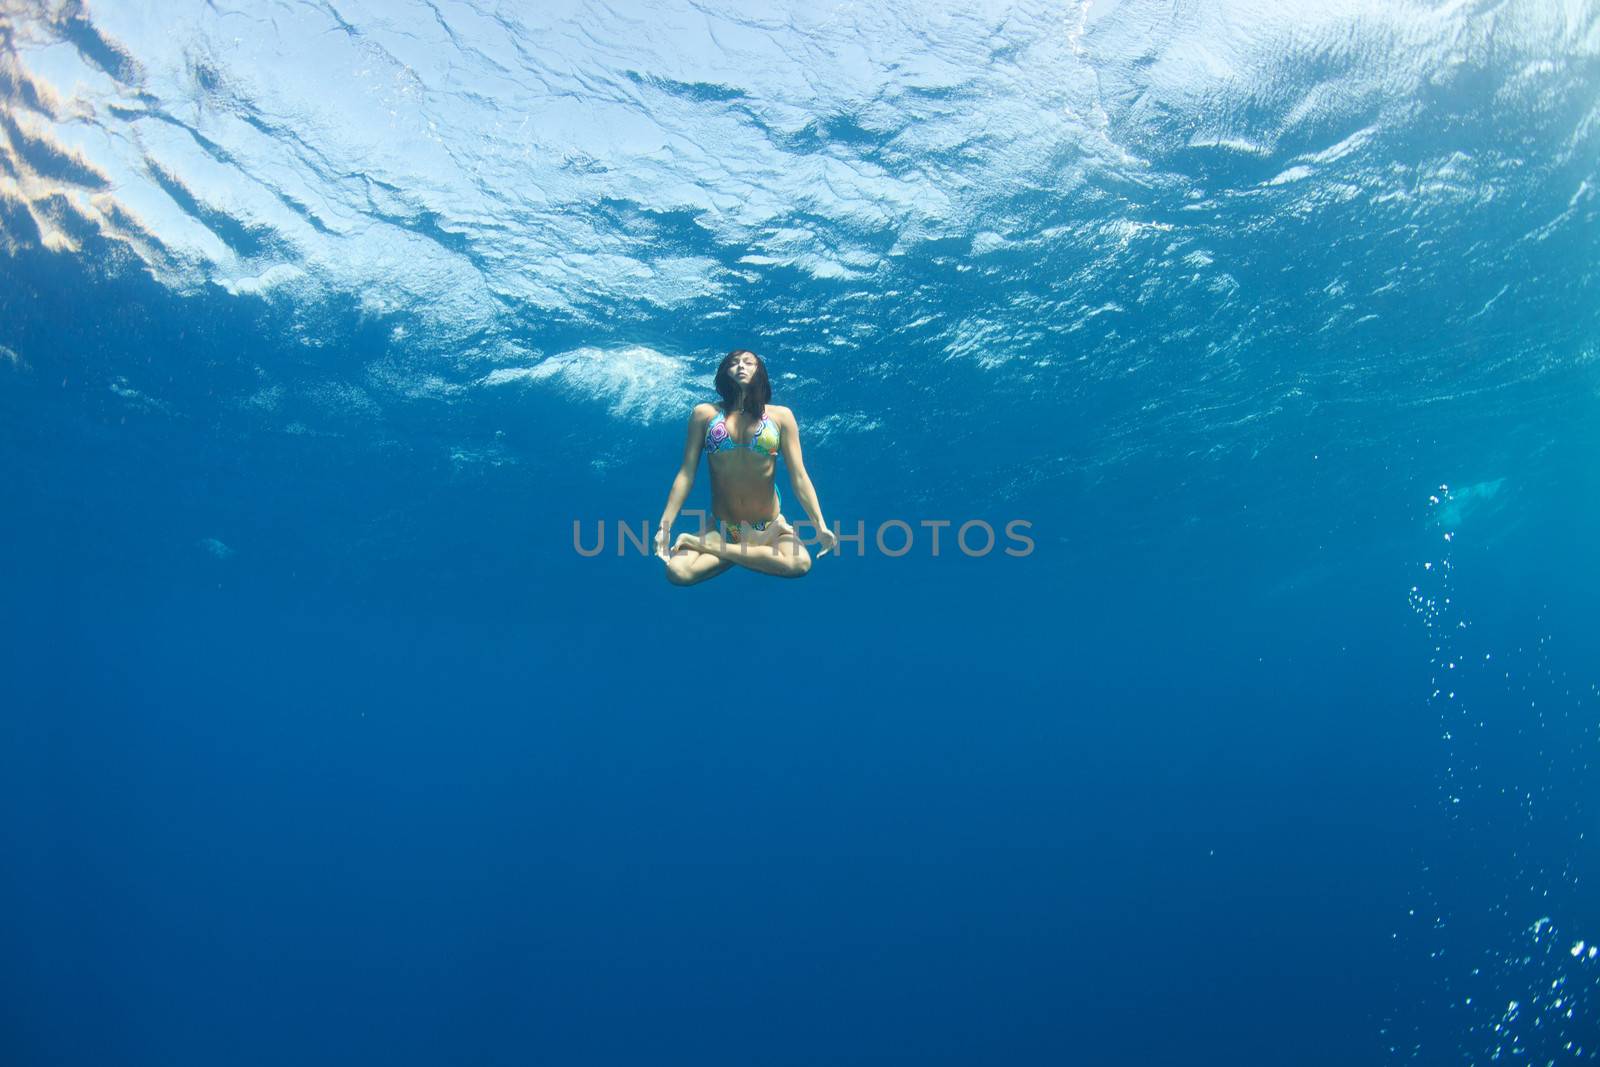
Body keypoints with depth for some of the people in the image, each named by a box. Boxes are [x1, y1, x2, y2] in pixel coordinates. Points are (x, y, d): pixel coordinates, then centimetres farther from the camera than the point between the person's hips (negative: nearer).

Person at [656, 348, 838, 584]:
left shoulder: (780, 415, 2)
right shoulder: (704, 414, 4)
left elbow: (799, 476, -1)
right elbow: (686, 474, 2)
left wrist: (820, 526, -11)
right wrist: (664, 527, -6)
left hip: (769, 524, 0)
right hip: (720, 527, 0)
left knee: (800, 562, -33)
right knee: (678, 570, -28)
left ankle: (712, 547, -14)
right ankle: (758, 546, -9)